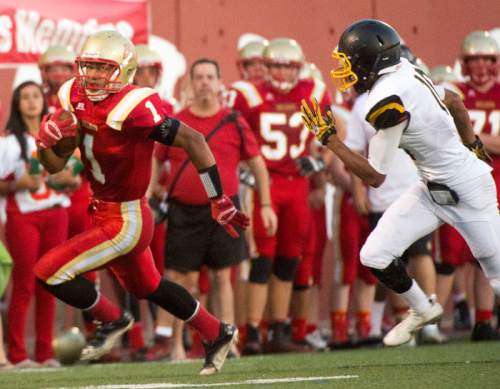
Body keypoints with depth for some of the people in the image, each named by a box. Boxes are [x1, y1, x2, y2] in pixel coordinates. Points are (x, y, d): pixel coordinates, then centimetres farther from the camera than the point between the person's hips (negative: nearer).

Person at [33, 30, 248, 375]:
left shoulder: (132, 109, -27)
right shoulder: (77, 101, -3)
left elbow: (193, 140, -25)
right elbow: (55, 165, 4)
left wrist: (219, 200, -22)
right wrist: (47, 141, -19)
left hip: (127, 222, -9)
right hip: (105, 214, 9)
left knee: (51, 272, -11)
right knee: (148, 286, 27)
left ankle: (112, 320, 13)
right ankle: (217, 334, 45)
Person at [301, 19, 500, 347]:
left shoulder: (387, 104, -26)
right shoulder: (404, 72, -2)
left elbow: (375, 176, -18)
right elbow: (453, 101, 13)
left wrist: (328, 138, -13)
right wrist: (471, 145, 29)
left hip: (469, 191, -9)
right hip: (432, 190, 9)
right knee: (375, 255, 3)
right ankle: (423, 311, 26)